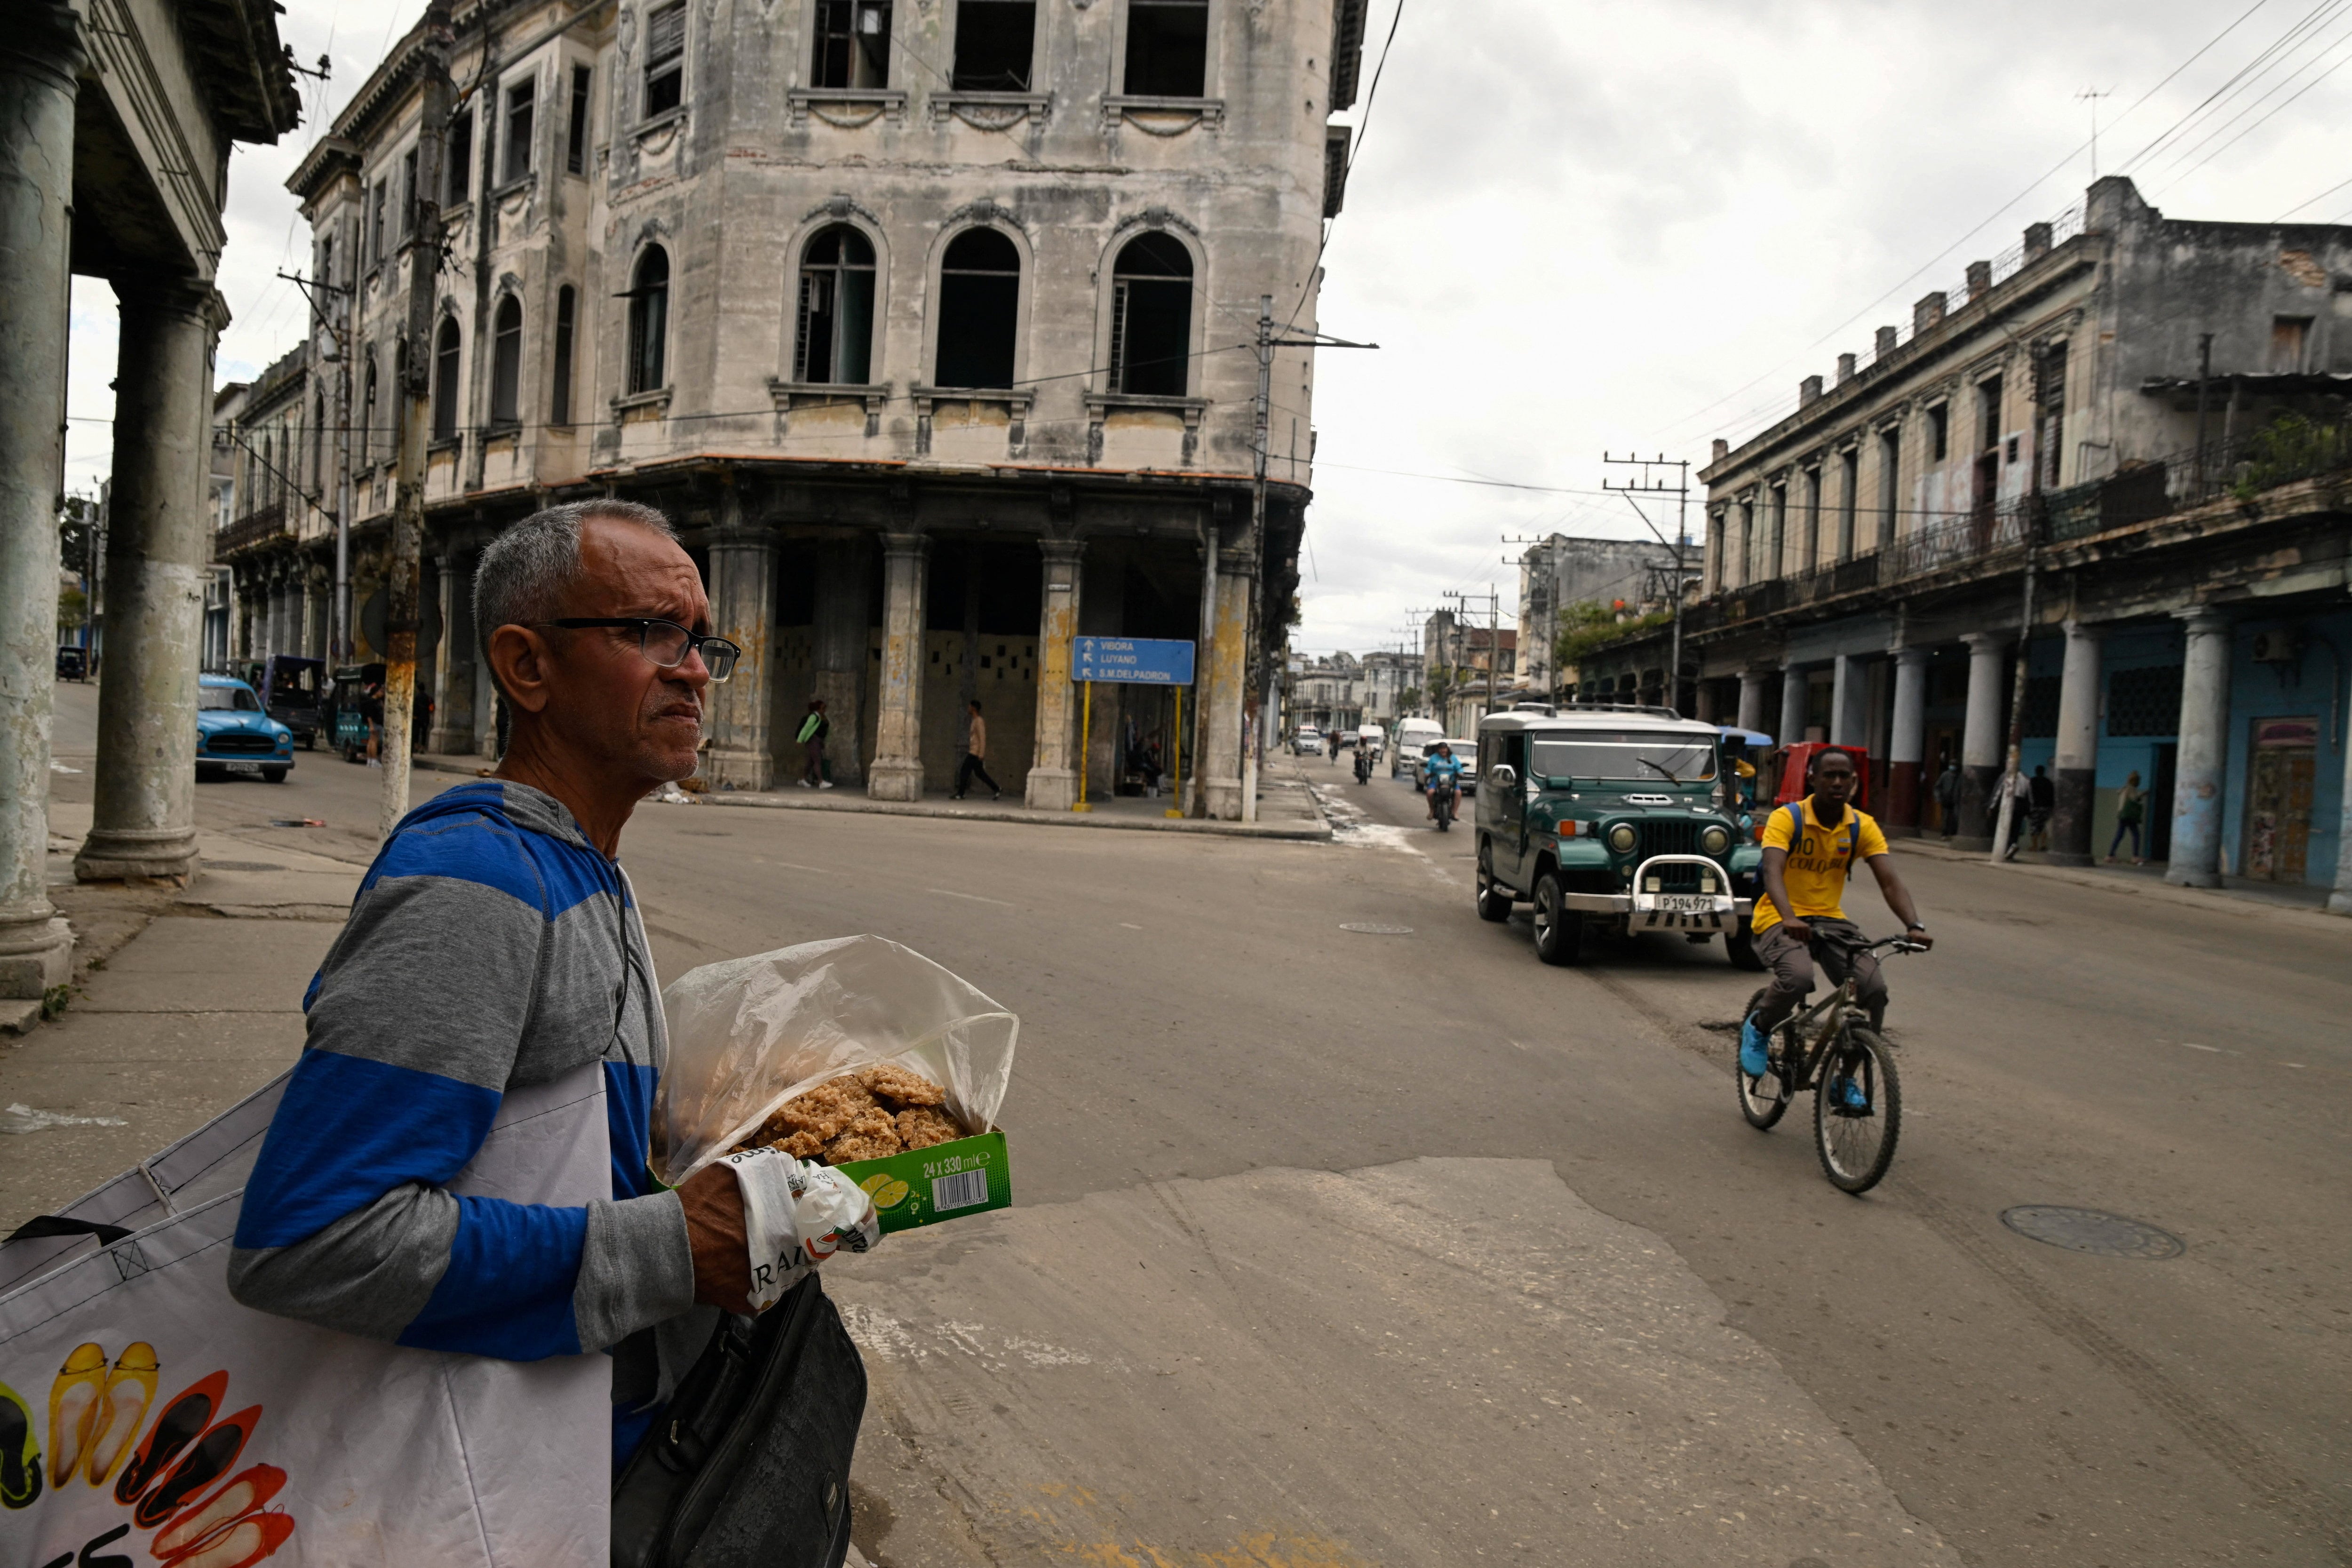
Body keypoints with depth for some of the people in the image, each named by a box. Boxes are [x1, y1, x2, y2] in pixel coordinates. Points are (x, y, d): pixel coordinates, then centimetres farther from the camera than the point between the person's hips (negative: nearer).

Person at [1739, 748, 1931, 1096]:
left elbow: (1890, 881, -9)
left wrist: (1914, 926, -28)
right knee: (1798, 977, -34)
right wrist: (1789, 919, -46)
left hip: (1830, 919, 4)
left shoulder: (1862, 827, 0)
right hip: (1781, 919, -4)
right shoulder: (1787, 818, -12)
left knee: (1874, 989, -19)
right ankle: (1758, 1028, 0)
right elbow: (1772, 872, -27)